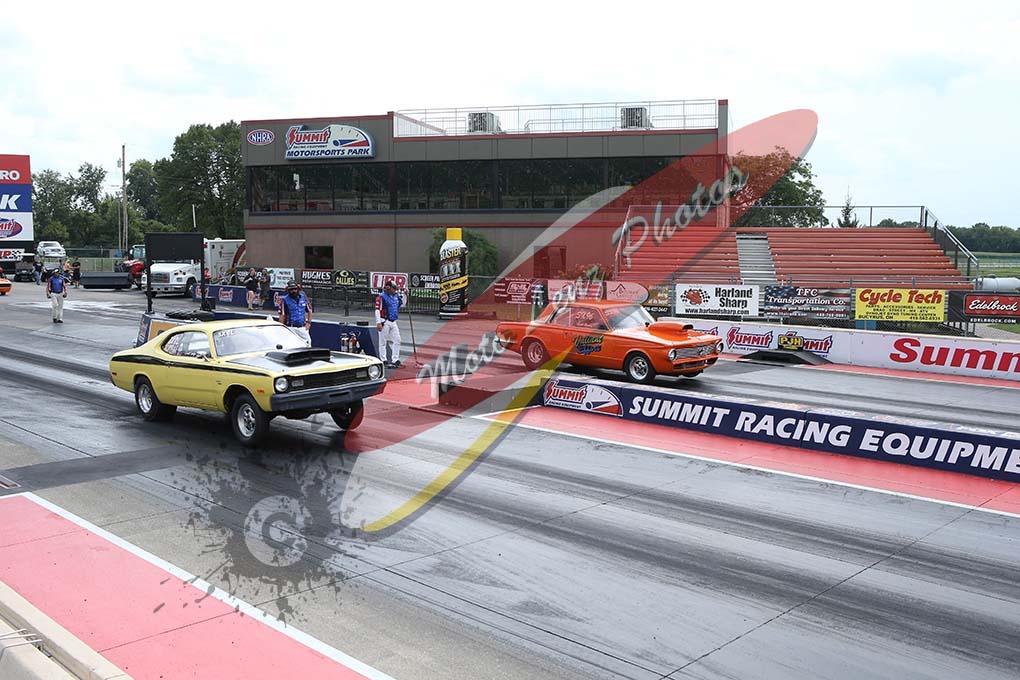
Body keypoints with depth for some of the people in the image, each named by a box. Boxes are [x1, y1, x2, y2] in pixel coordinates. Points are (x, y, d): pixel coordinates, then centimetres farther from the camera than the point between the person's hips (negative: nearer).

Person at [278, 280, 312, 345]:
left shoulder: (303, 297, 7)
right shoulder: (285, 300, -6)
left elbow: (309, 311, 16)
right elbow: (282, 315, -7)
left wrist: (308, 322, 5)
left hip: (303, 328, 4)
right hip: (291, 328, -4)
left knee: (307, 345, 4)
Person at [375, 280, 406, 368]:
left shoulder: (396, 296, 11)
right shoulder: (382, 297, -11)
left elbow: (402, 304, 25)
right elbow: (377, 310, -16)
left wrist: (404, 294, 9)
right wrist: (378, 323, -22)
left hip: (393, 322, 8)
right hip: (385, 322, -8)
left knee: (397, 340, 8)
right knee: (383, 342, 1)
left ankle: (395, 360, 16)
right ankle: (383, 360, 7)